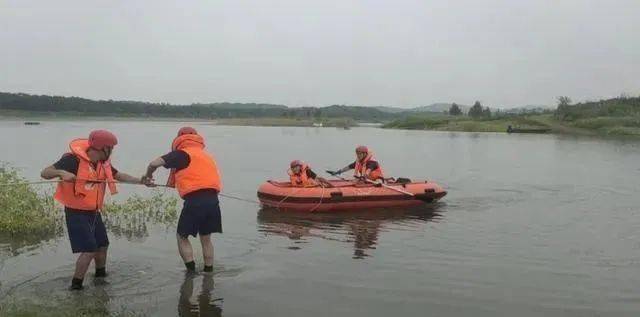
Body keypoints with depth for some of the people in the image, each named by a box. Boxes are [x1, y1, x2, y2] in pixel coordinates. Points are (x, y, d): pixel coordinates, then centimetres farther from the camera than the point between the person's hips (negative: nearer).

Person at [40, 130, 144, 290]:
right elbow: (45, 173, -21)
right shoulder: (73, 160, -21)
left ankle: (101, 275, 42)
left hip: (94, 212, 8)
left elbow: (118, 175, 12)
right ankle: (76, 285, 4)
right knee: (89, 250, -12)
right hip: (76, 214, -8)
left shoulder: (103, 162, 0)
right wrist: (61, 172, -40)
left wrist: (141, 181, 4)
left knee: (102, 245, 19)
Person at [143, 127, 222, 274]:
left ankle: (191, 271, 6)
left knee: (182, 236, 11)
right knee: (206, 238, 19)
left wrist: (148, 177, 17)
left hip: (194, 201, -6)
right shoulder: (207, 155, 23)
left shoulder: (181, 154, 4)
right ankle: (209, 271, 23)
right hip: (213, 199, 6)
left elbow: (154, 163, -4)